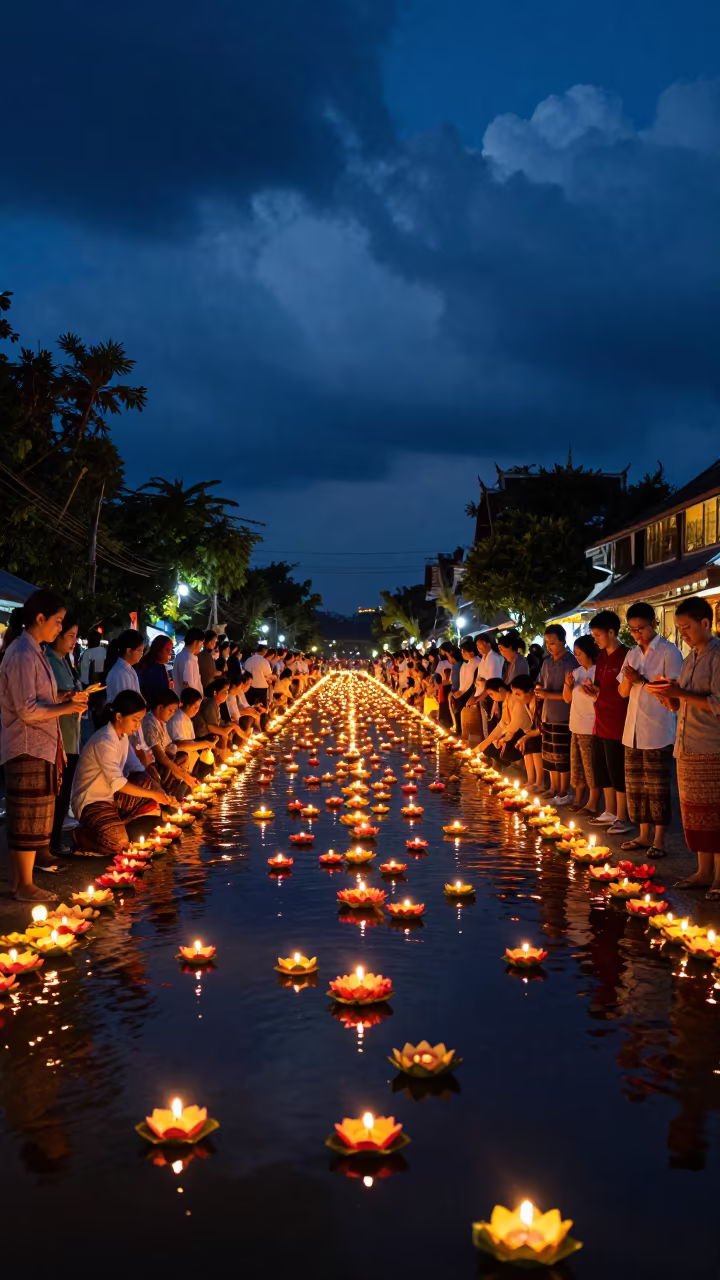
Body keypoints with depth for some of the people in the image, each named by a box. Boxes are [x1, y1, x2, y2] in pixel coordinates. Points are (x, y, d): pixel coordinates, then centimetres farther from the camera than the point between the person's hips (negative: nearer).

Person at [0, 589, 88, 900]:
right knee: (30, 819, -2)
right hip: (28, 749, -10)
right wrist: (65, 707, -14)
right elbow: (26, 710, -21)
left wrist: (62, 697, 6)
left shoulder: (33, 651, 14)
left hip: (39, 747, 10)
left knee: (32, 818, 14)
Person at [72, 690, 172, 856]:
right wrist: (152, 794, -25)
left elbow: (134, 770, 3)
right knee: (119, 842, -30)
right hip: (90, 802, -9)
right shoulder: (104, 741, -24)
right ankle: (80, 837, -2)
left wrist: (156, 791, -15)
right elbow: (116, 783, -28)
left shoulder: (123, 737, 6)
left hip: (112, 796, 9)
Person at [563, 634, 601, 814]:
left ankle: (592, 804, 4)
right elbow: (567, 698, 15)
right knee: (577, 765, 14)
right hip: (576, 725, 8)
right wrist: (568, 685, -2)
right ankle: (579, 800, 24)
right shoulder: (576, 672, 11)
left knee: (591, 767, -3)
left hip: (591, 727, -8)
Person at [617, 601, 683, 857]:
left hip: (657, 733, -6)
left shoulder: (669, 652, -6)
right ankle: (644, 835, 20)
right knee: (635, 786, 10)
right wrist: (629, 679, -7)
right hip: (632, 731, 6)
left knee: (656, 788, -2)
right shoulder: (632, 654, 13)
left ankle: (659, 841, 5)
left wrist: (642, 680, -17)